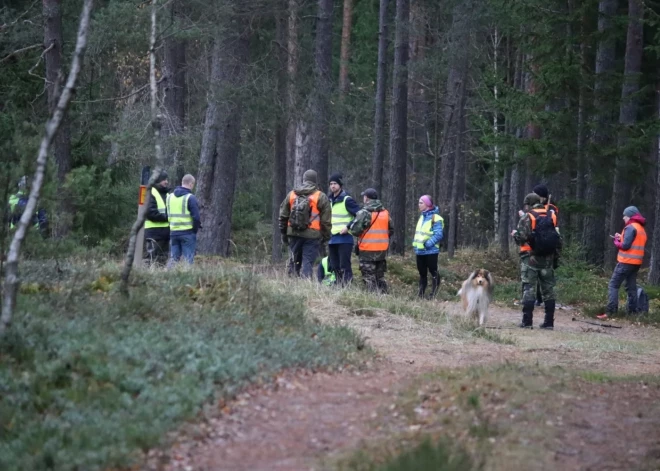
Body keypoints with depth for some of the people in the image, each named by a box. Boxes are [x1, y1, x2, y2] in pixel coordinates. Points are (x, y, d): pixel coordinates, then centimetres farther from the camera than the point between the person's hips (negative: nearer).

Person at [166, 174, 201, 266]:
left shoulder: (169, 196, 9)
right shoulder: (190, 198, -11)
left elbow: (167, 215, 11)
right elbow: (196, 217, -14)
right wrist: (195, 229, 1)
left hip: (173, 232, 5)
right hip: (187, 233, -5)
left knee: (173, 258, 11)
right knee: (188, 259, -1)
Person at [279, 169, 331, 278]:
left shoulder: (291, 195, 9)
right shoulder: (321, 197, -2)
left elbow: (283, 216, 13)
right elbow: (326, 220, -3)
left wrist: (283, 233, 21)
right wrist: (326, 236, 7)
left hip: (294, 234, 3)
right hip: (312, 235, -3)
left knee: (294, 262, 12)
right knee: (307, 263, -3)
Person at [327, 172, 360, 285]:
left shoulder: (347, 200, -8)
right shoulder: (329, 200, 15)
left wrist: (348, 227, -17)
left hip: (344, 239, -8)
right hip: (332, 239, 8)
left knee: (344, 267, -11)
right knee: (335, 267, 10)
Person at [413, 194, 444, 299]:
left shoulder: (435, 218, -13)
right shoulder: (422, 216, 14)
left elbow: (438, 235, -19)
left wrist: (428, 244, -24)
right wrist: (415, 245, 8)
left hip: (430, 251, -8)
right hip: (420, 251, 8)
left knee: (433, 272, -1)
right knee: (422, 273, 14)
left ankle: (433, 295, 2)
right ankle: (420, 294, 19)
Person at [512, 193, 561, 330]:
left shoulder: (527, 218, -8)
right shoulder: (552, 216, 7)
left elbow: (520, 238, -12)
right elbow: (559, 237, 6)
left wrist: (514, 234, 8)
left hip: (531, 258, -4)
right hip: (548, 258, 4)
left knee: (529, 289, -2)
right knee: (548, 289, 9)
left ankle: (527, 321, -6)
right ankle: (549, 322, 9)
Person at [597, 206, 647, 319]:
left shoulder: (630, 227, -13)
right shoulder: (641, 228, 16)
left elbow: (625, 245, -19)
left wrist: (616, 241, 0)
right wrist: (621, 238, 10)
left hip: (626, 262, -9)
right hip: (636, 262, 9)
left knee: (613, 285, -8)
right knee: (631, 287, 11)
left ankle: (610, 311, -17)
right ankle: (632, 311, 7)